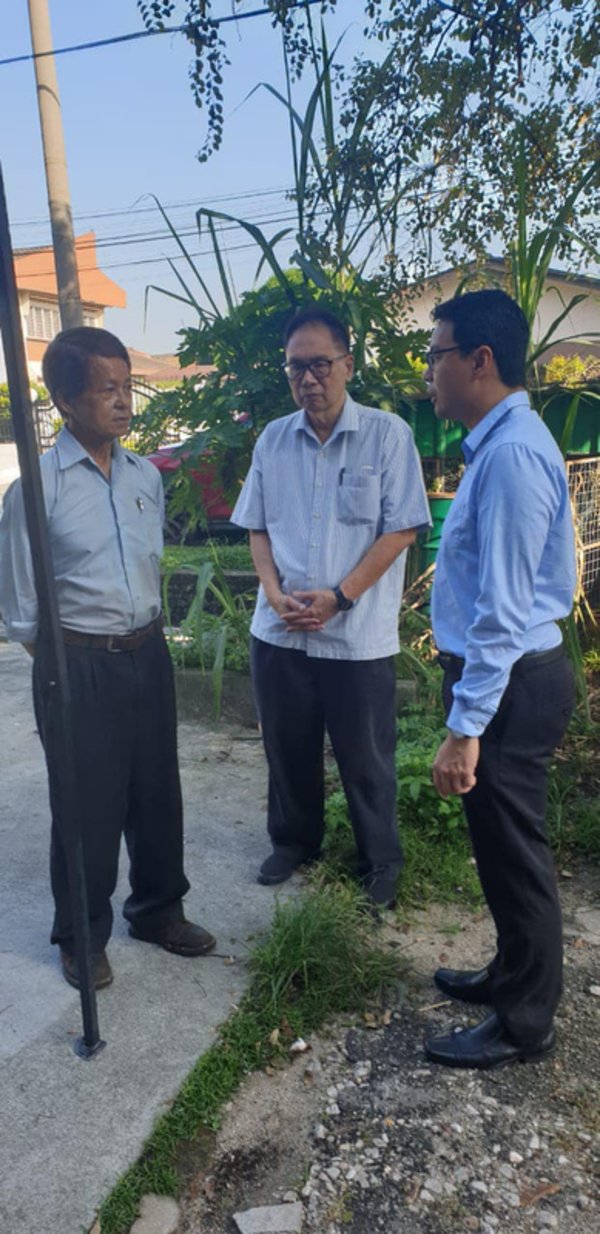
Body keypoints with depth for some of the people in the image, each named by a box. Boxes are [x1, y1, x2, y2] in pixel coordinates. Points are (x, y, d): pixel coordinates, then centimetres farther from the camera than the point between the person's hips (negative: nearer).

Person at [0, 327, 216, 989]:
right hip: (78, 669, -5)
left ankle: (157, 908, 41)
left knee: (157, 790, 17)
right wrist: (69, 665, -2)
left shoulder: (145, 477, 2)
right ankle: (81, 936, 34)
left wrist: (142, 638, 11)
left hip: (147, 654, 5)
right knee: (87, 805, 9)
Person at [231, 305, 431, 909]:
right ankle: (294, 841, 41)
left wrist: (338, 597, -15)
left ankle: (381, 860, 31)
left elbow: (401, 528, -10)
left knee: (365, 757, 9)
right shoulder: (272, 440, 6)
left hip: (359, 636, -4)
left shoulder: (387, 434, -6)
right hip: (278, 632, 4)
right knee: (287, 747, 17)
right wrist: (274, 591, -6)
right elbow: (257, 526, 11)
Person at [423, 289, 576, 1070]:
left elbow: (503, 609, -24)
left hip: (510, 684, -10)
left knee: (513, 857, 7)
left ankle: (524, 1027, 28)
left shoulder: (512, 453, -21)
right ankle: (515, 977, 43)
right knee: (504, 850, 23)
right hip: (511, 676, 10)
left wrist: (465, 727, -22)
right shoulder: (501, 442, 11)